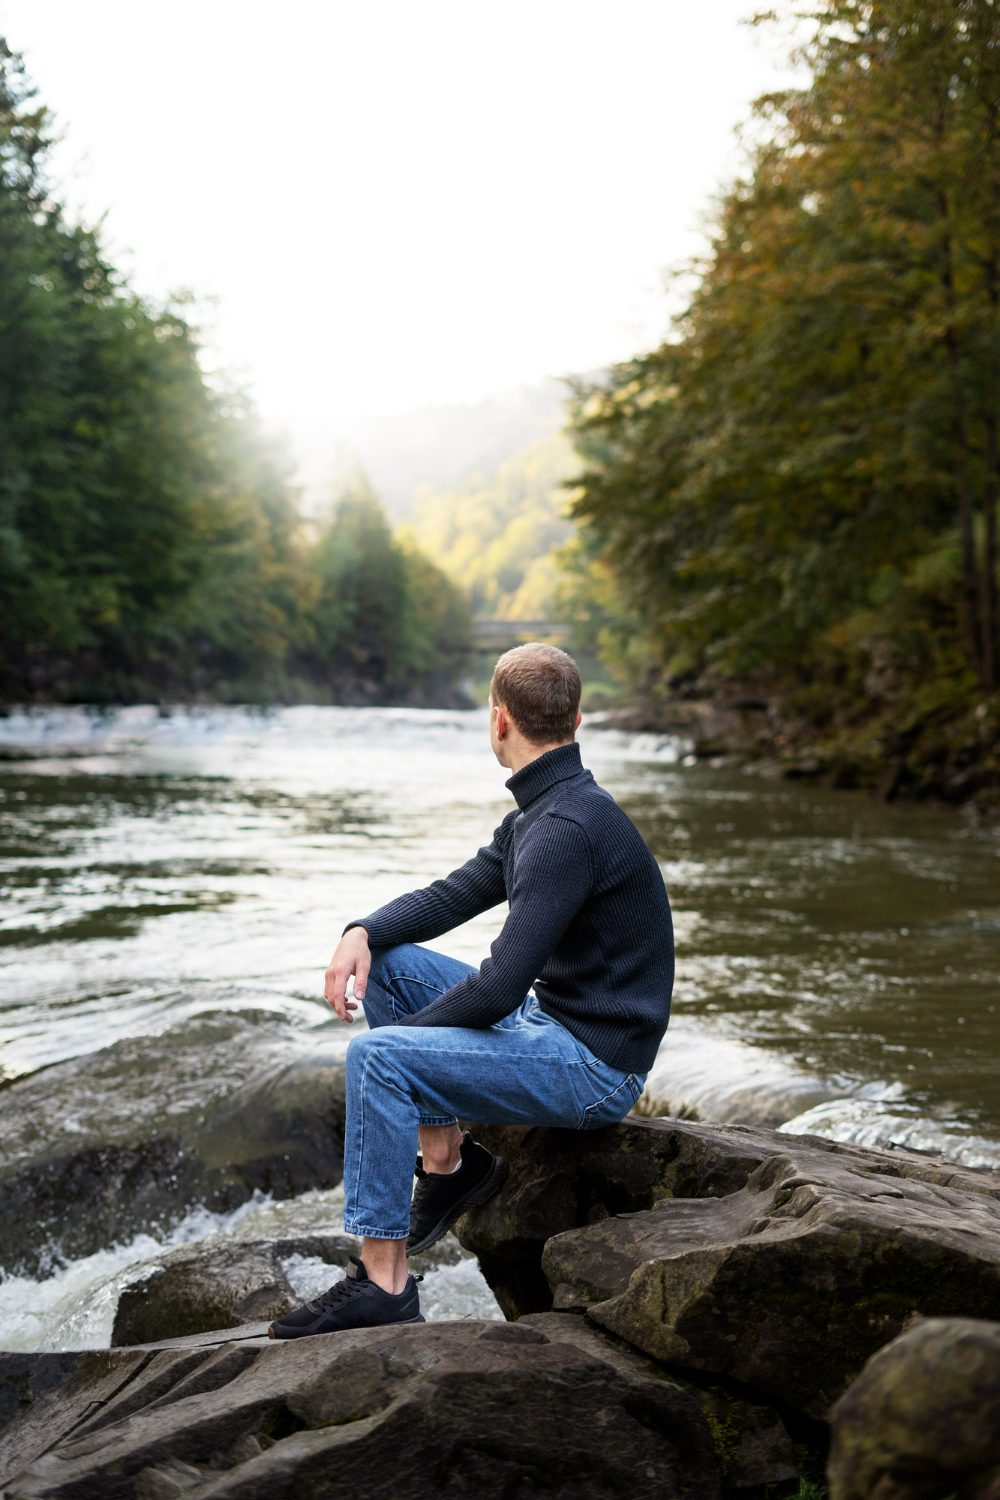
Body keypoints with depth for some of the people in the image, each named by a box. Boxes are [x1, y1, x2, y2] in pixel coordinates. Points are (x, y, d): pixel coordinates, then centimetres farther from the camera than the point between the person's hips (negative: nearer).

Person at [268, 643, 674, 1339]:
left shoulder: (567, 829, -24)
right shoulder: (539, 811, 9)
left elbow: (499, 988, -26)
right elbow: (453, 895, 16)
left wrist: (407, 1029, -10)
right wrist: (364, 932, -3)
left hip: (595, 1066, -10)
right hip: (552, 1016, 10)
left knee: (378, 1057, -23)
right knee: (388, 963, 8)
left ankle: (384, 1285, -13)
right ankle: (447, 1160, 12)